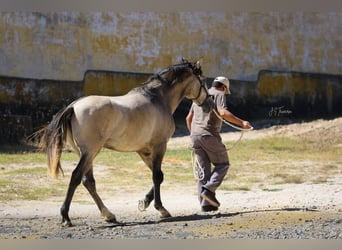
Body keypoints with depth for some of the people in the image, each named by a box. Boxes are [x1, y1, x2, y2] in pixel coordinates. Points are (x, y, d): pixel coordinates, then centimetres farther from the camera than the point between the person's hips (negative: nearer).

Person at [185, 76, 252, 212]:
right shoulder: (219, 95, 0)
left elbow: (189, 118, 25)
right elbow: (223, 113, -18)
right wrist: (241, 123, -15)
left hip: (195, 136, 7)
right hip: (210, 135, -7)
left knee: (204, 169, 8)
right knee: (222, 164, 6)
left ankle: (205, 203, 1)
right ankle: (208, 189, -15)